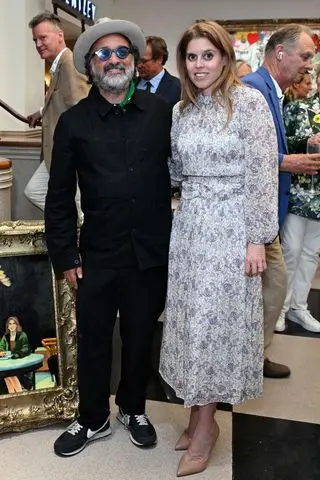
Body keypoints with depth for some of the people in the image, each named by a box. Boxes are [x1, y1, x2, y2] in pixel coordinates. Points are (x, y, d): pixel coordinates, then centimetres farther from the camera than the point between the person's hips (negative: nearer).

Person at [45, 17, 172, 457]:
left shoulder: (161, 112, 0)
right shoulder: (73, 121, -1)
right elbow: (59, 196, 1)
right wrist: (65, 255, -1)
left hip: (152, 254, 0)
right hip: (97, 257, 0)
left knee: (141, 339, 16)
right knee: (92, 342, 13)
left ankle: (134, 409, 41)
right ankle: (93, 419, 36)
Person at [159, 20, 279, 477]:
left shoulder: (249, 101, -7)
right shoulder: (181, 110, 10)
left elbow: (263, 174, -10)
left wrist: (257, 239, -13)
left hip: (231, 227, -5)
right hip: (189, 226, 6)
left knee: (217, 320, 2)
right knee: (192, 320, 10)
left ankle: (205, 423, 19)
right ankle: (199, 413, 27)